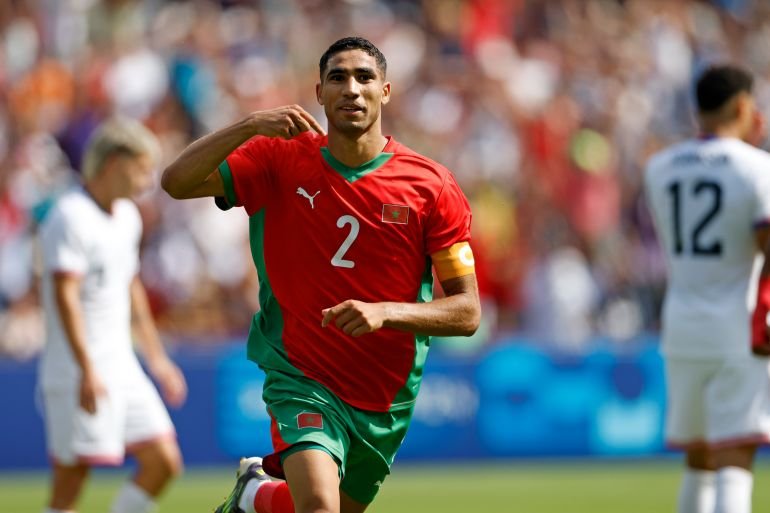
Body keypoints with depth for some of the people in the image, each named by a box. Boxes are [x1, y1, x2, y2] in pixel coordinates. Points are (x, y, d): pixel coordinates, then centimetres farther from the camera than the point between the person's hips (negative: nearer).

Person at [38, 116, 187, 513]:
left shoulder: (127, 217, 15)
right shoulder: (70, 217, -13)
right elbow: (64, 295, -22)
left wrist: (156, 358, 28)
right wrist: (87, 369, -30)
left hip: (122, 367, 9)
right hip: (76, 374, -9)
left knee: (163, 462, 4)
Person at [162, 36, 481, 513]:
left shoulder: (432, 186, -7)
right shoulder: (281, 160, -4)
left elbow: (468, 311, -7)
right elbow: (177, 181, -15)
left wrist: (385, 312, -23)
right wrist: (251, 125, -27)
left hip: (386, 401, 3)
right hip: (301, 380, -3)